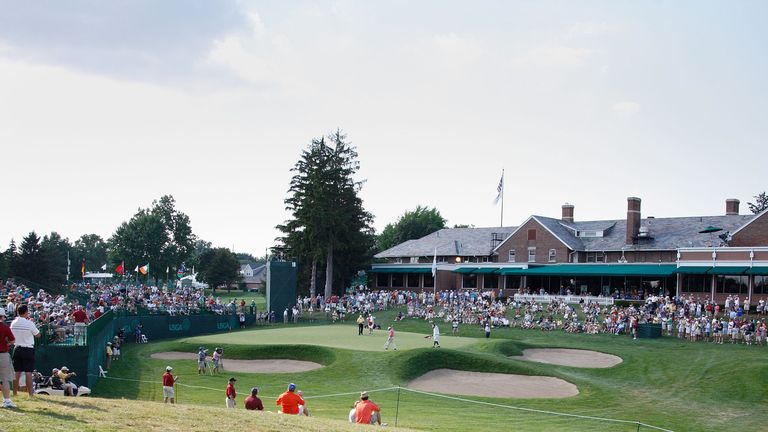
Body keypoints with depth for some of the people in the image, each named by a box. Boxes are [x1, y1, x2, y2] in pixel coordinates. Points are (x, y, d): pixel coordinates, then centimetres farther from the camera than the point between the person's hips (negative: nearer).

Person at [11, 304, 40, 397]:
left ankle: (14, 393, 11)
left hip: (17, 349, 4)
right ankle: (30, 393, -1)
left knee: (17, 372, 8)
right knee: (28, 372, -2)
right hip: (28, 349, -4)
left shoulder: (13, 323, 1)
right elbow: (38, 335, -1)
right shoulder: (29, 323, -13)